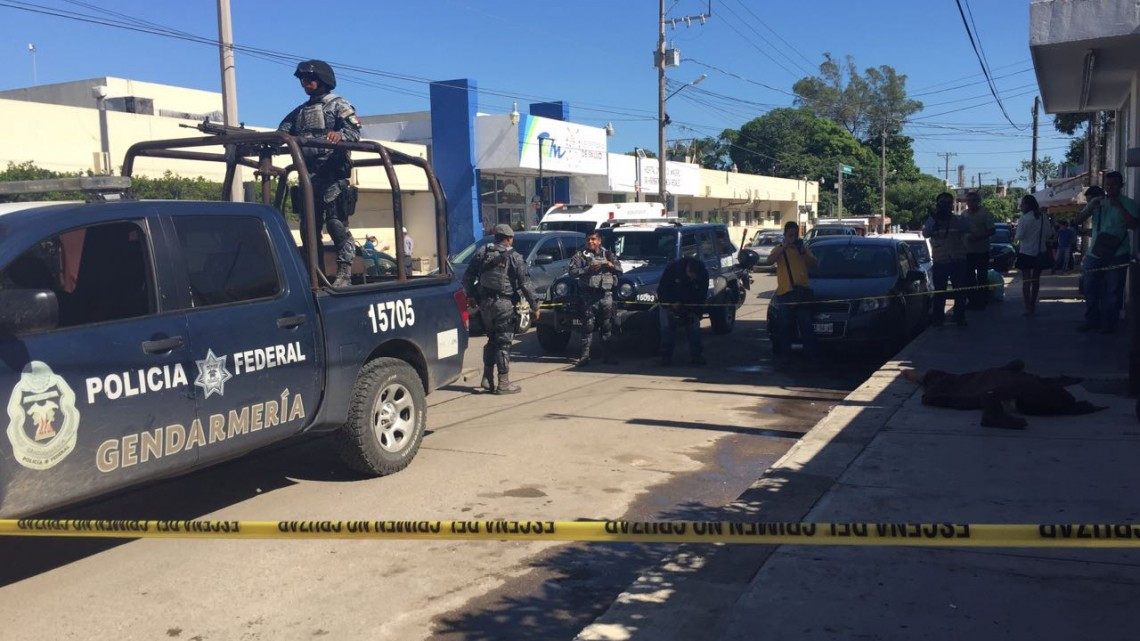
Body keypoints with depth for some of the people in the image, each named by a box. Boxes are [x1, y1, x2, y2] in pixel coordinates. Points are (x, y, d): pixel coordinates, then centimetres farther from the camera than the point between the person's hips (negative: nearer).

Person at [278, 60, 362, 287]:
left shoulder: (337, 105, 4)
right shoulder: (298, 112, 24)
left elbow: (355, 131, -11)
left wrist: (339, 135, -34)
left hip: (332, 175, -7)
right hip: (308, 176, 7)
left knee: (336, 222, -14)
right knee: (309, 226, 7)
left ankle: (344, 274, -16)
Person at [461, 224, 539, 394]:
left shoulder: (482, 253, 9)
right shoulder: (514, 257, -3)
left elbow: (467, 278, 10)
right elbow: (525, 284, -7)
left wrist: (471, 295, 24)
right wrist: (534, 306, -3)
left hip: (484, 303, 5)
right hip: (503, 304, -5)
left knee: (492, 339, 19)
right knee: (504, 342, 0)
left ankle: (487, 378, 17)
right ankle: (503, 383, 1)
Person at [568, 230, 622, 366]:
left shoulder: (608, 254, 14)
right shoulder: (580, 255, 6)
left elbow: (620, 269, 12)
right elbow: (572, 271, -6)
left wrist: (612, 266, -10)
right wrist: (588, 269, -18)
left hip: (606, 294, 3)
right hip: (589, 295, -2)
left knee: (607, 326, 6)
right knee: (588, 326, -4)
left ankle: (608, 355, 13)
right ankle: (584, 355, -2)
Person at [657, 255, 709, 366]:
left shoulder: (703, 274, -21)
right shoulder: (674, 267, -29)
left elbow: (701, 297, -11)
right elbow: (662, 289, -20)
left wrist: (695, 312, -21)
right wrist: (672, 303, -27)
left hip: (690, 304, 2)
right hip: (668, 302, -2)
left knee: (694, 328, -4)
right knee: (667, 328, -7)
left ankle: (696, 355, 2)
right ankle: (666, 356, -3)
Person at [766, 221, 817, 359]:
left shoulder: (803, 248, 15)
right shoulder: (778, 249, 9)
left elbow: (813, 264, 5)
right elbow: (768, 261, -10)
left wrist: (803, 251, -10)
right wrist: (784, 247, -14)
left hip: (802, 291, 1)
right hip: (785, 291, -1)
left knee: (806, 323, 2)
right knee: (785, 325, 3)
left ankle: (810, 350, 8)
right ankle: (784, 352, 10)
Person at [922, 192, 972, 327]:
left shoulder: (958, 219, 6)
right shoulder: (932, 220, 5)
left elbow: (968, 229, -13)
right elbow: (925, 233, -12)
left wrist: (952, 217, -17)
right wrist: (935, 218, -17)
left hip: (958, 260, 1)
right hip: (939, 261, -1)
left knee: (960, 290, 6)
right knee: (939, 292, 4)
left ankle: (959, 317, 16)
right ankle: (938, 318, 11)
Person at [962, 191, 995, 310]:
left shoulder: (985, 214, -5)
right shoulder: (964, 215, 11)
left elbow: (992, 231, -10)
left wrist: (978, 237, -20)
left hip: (981, 251, -6)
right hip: (967, 251, 6)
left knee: (982, 277, -1)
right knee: (969, 277, 9)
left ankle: (981, 301, 6)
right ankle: (972, 300, 19)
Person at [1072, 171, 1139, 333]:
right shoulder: (1096, 202, 10)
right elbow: (1077, 221, 3)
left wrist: (1119, 206, -22)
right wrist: (1090, 208, -13)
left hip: (1117, 254, -4)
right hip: (1095, 253, 4)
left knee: (1113, 291, 1)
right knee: (1090, 288, 9)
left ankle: (1109, 323, 11)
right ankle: (1091, 320, 22)